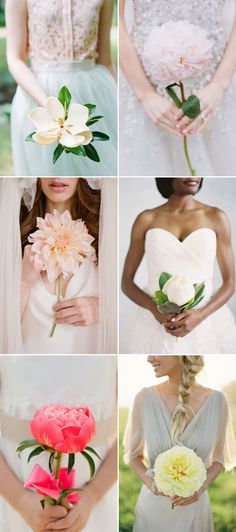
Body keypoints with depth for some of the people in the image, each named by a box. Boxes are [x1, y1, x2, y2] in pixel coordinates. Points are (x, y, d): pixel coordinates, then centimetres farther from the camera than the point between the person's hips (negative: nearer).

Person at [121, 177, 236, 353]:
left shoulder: (216, 218, 0)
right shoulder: (146, 220, 1)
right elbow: (127, 282, 4)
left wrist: (200, 315, -16)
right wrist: (155, 309, -15)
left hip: (204, 324, 0)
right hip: (155, 323, 0)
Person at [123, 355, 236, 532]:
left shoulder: (216, 400, -11)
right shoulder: (145, 398, -11)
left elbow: (219, 457, 4)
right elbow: (133, 454, 3)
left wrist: (201, 487, -12)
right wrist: (150, 483, -14)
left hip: (194, 509, 0)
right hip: (153, 508, 0)